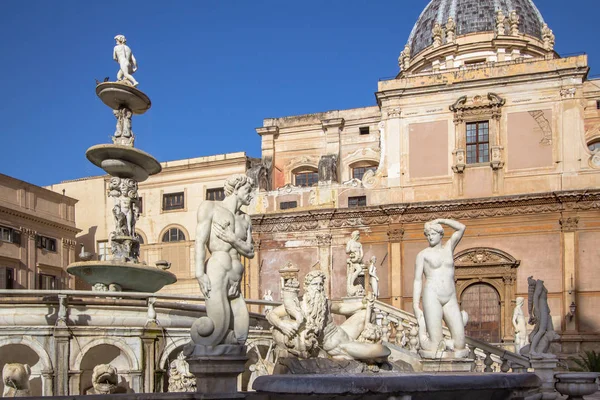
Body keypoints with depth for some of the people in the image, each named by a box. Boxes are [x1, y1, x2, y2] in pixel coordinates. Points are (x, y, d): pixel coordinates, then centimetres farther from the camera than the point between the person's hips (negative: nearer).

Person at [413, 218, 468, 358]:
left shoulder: (448, 248, 17)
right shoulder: (423, 254, 6)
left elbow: (461, 228, 7)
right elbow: (417, 281, 1)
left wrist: (439, 220, 5)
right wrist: (416, 306, -7)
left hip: (450, 299, 4)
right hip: (432, 296, -4)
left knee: (459, 344, -6)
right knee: (434, 349, -11)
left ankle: (441, 343, 22)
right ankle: (423, 337, 20)